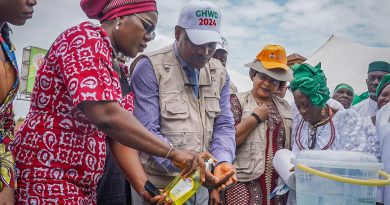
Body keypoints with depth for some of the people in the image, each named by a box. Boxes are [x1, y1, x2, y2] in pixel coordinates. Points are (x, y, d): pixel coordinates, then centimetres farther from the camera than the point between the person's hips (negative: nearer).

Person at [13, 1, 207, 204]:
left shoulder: (117, 69, 12)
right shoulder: (86, 37, -14)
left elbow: (122, 134, 9)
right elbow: (105, 116, -27)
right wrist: (172, 153, -21)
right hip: (45, 178, -8)